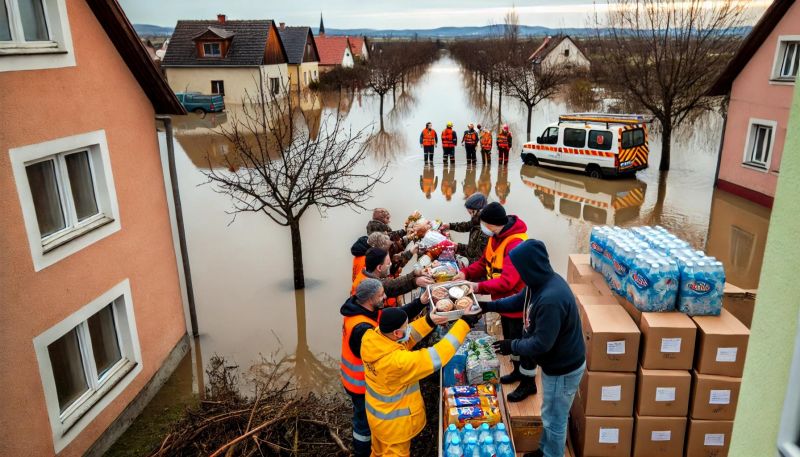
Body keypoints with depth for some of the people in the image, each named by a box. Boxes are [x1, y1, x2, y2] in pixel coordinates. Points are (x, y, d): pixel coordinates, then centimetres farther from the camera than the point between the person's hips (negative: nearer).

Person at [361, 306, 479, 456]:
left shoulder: (371, 338, -21)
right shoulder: (396, 361, -42)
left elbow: (405, 338, -3)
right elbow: (436, 356, -35)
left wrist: (429, 321, -13)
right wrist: (465, 322, -30)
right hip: (393, 421, -7)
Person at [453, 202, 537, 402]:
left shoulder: (516, 244, -32)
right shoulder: (496, 237, 0)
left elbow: (508, 281, -37)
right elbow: (484, 262, 8)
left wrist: (480, 287, -39)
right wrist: (466, 272, -8)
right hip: (505, 301, 9)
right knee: (510, 339, 24)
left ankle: (529, 382, 24)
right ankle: (518, 371, 44)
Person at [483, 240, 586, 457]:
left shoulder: (551, 299, -37)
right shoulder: (541, 282, -5)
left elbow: (541, 344, -30)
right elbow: (519, 300, 15)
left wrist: (512, 346, -16)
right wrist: (489, 305, 11)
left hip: (563, 369, -10)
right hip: (554, 363, 10)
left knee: (554, 420, 12)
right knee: (550, 415, 28)